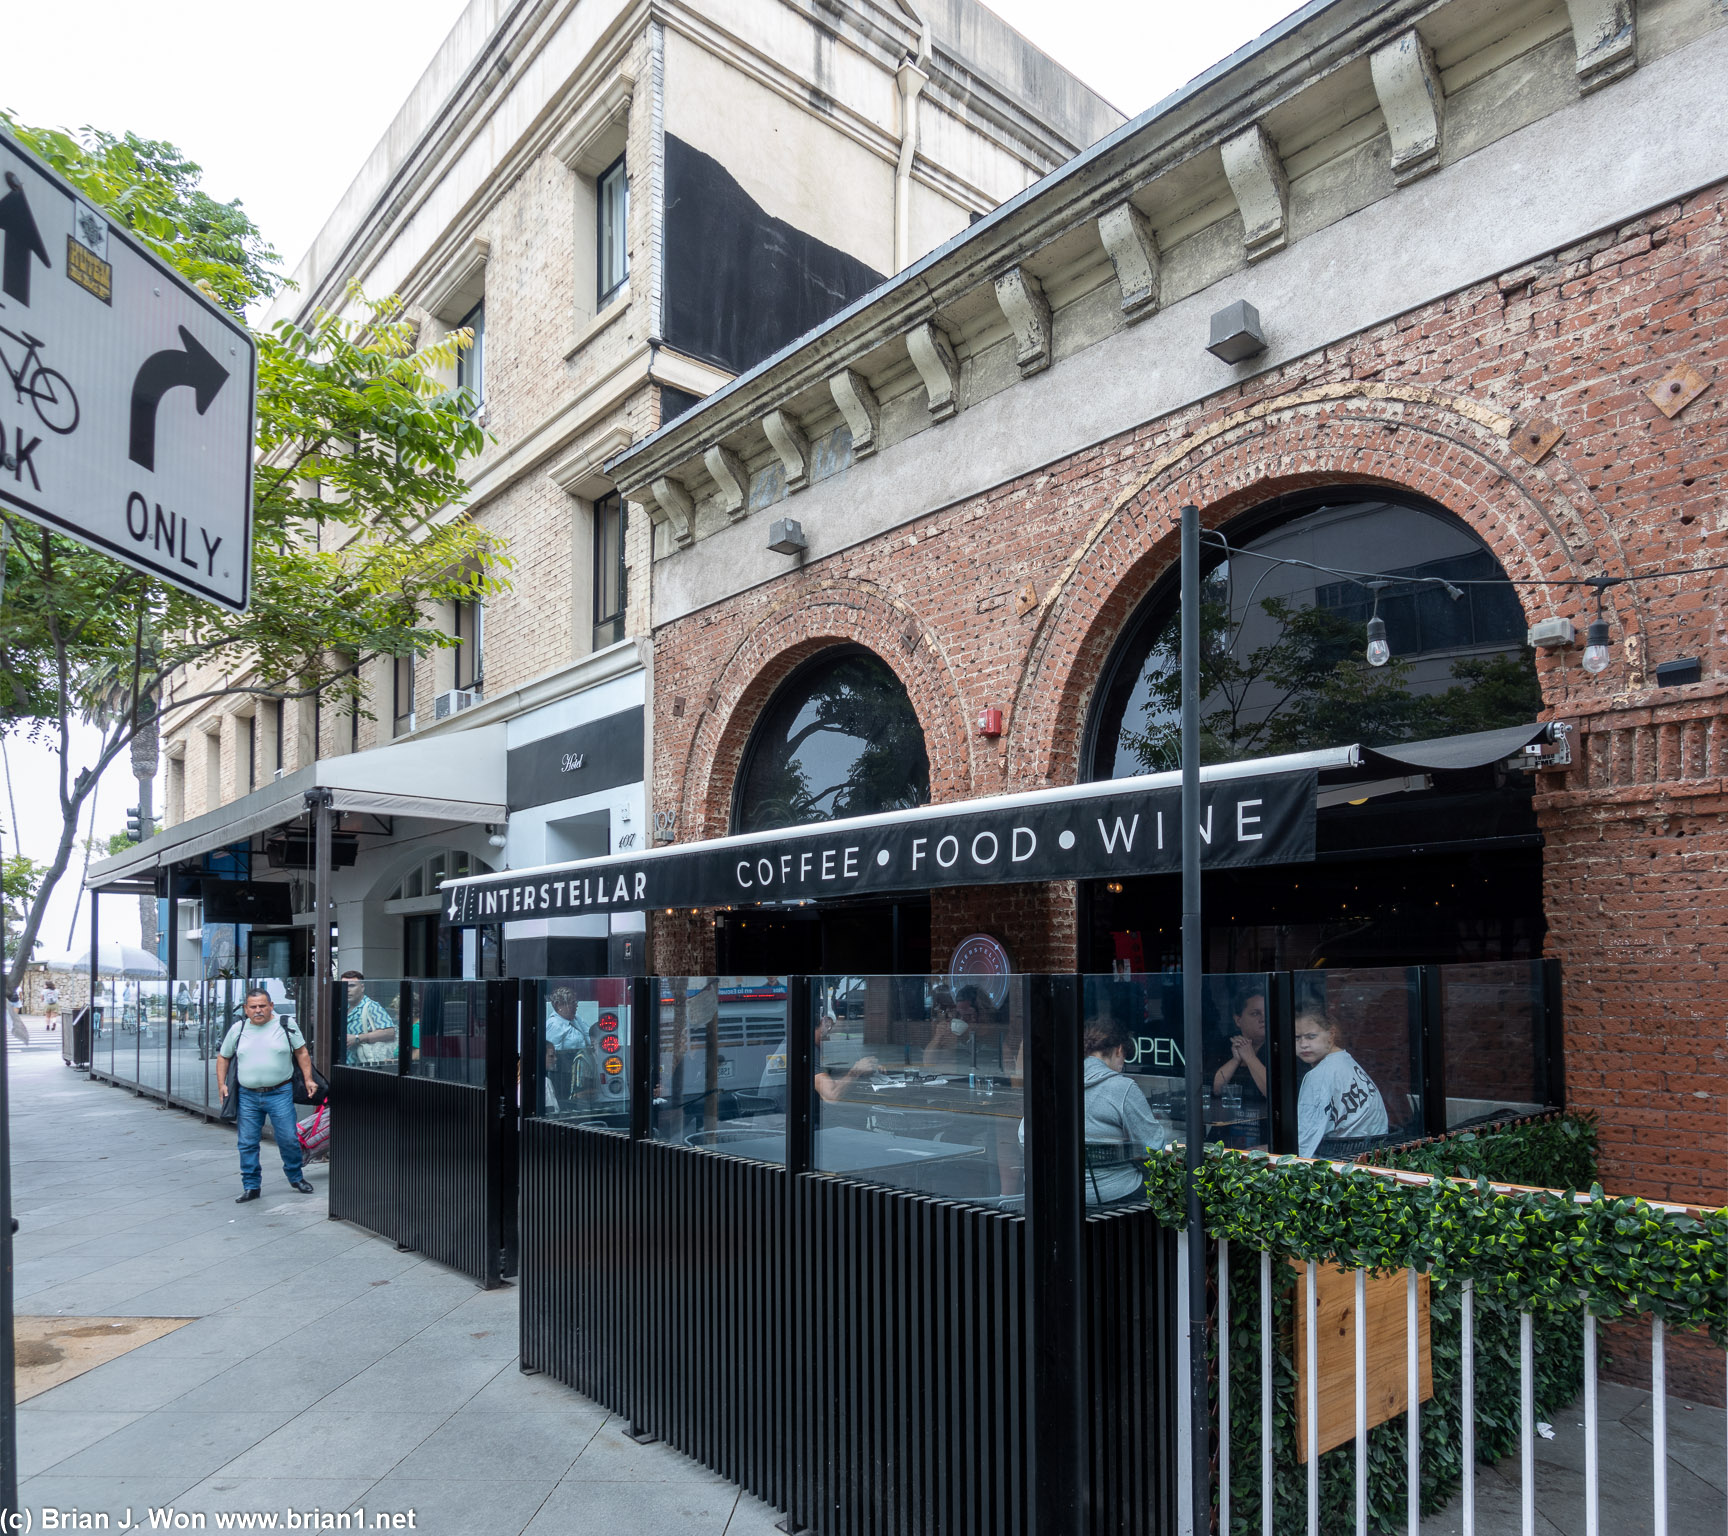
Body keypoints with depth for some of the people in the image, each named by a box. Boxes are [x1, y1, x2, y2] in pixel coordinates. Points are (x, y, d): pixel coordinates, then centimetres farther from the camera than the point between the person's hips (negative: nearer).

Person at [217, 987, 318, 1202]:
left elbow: (301, 1052, 5)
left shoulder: (286, 1025, 0)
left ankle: (296, 1177, 18)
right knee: (247, 1144, 5)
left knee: (288, 1139, -2)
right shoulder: (238, 1029, 7)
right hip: (248, 1096, 2)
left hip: (280, 1093, -2)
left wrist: (308, 1079, -1)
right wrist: (221, 1084, 9)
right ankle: (251, 1187, 18)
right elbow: (223, 1057, 18)